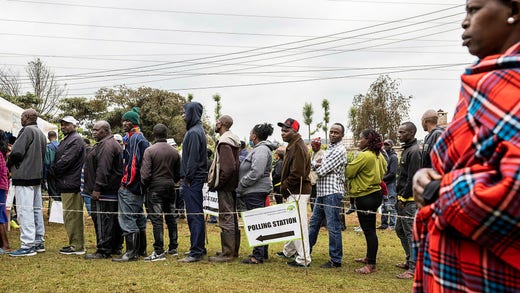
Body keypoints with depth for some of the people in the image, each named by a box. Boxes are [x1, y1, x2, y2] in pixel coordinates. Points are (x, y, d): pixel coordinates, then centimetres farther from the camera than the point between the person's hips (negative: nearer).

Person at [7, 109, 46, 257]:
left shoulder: (28, 130, -11)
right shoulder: (41, 134, 16)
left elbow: (17, 152, -17)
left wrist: (9, 164, 1)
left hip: (24, 176, -9)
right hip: (37, 176, 9)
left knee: (24, 210, -8)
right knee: (36, 209, 13)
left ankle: (27, 245, -8)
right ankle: (38, 242, 20)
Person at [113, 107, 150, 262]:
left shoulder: (134, 138, -12)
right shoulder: (142, 138, 18)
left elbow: (133, 162, -21)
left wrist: (125, 181, -16)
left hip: (130, 186, -10)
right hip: (139, 186, 10)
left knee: (127, 219, -6)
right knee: (139, 218, 15)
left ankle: (131, 252, -3)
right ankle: (141, 250, 23)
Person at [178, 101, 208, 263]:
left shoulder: (194, 132, -14)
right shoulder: (197, 130, 18)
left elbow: (193, 158, -20)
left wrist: (187, 178, -15)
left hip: (192, 180, -10)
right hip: (195, 179, 10)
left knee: (194, 215, -7)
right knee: (197, 215, 15)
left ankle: (196, 252, -3)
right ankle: (199, 248, 23)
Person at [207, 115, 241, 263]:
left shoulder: (224, 142, -16)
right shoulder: (234, 141, 14)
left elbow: (228, 168, -25)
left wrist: (216, 183, -15)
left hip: (225, 186, -10)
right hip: (232, 186, 10)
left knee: (226, 220, -5)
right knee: (232, 218, 15)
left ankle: (227, 253, 0)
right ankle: (234, 250, 25)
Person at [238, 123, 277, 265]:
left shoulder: (261, 150, -16)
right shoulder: (258, 149, 18)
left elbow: (256, 172, -24)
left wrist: (241, 185, -15)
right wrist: (242, 186, 14)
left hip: (256, 191, -11)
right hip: (255, 191, 11)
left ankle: (258, 255, -2)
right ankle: (263, 253, 23)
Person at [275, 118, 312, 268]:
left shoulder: (298, 147, -17)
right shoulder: (292, 146, 17)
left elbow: (297, 174, -23)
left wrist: (284, 187, -12)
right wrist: (284, 187, 13)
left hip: (298, 192, -11)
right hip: (293, 192, 11)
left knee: (299, 224, -6)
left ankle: (303, 259, 0)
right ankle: (289, 251, 36)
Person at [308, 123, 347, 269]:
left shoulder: (339, 150, -12)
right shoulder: (330, 148, 18)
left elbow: (321, 170, -17)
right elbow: (313, 164, 14)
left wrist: (316, 165, 3)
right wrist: (317, 164, -8)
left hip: (332, 193, -10)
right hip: (322, 192, 10)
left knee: (333, 227, -3)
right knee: (314, 222, 19)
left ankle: (336, 260, 5)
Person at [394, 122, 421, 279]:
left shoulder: (414, 151, -15)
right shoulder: (407, 149, 15)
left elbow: (412, 178, -20)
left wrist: (404, 198, -17)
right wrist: (399, 197, 16)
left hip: (409, 200, -10)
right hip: (403, 198, 10)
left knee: (411, 233, -5)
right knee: (400, 230, 18)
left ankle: (414, 268, 1)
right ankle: (410, 260, 30)